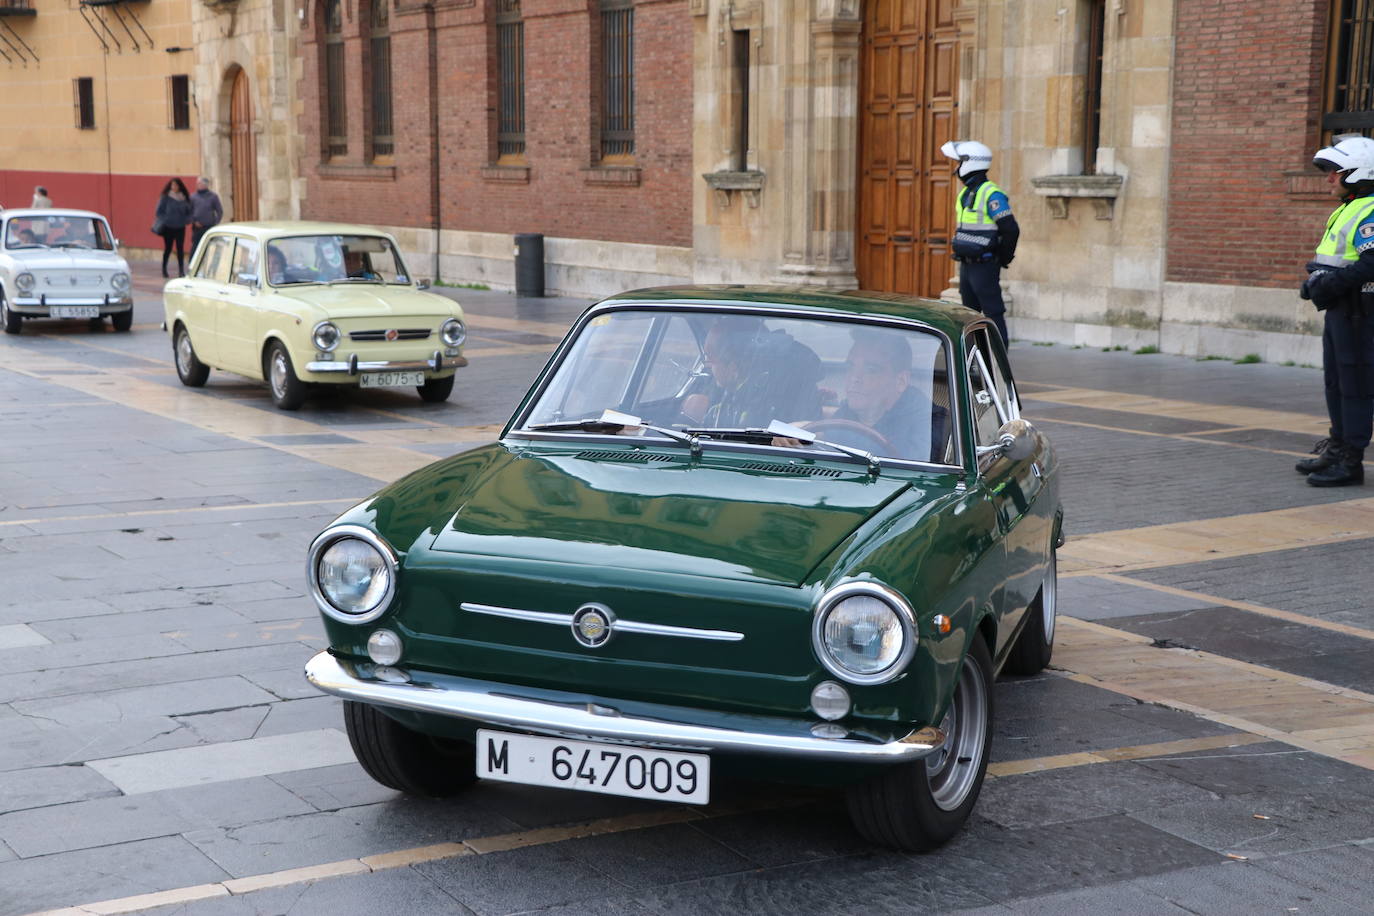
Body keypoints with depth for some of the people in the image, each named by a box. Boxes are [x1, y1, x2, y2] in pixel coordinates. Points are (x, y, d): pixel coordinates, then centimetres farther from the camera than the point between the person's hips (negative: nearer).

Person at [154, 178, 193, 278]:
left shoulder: (184, 198, 5)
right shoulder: (166, 198, -3)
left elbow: (189, 212, 14)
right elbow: (159, 211, -2)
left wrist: (186, 220, -2)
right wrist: (164, 220, -11)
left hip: (180, 227, 2)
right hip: (168, 227, -2)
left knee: (180, 249, -4)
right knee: (168, 248, 5)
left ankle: (181, 270, -2)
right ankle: (164, 268, 22)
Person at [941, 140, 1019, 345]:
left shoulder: (991, 194, -15)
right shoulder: (965, 193, 14)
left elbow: (1011, 229, -17)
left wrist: (1003, 259, -8)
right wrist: (962, 254, 17)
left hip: (985, 265, -9)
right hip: (966, 264, 9)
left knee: (993, 313, -6)